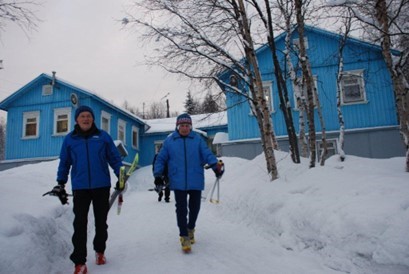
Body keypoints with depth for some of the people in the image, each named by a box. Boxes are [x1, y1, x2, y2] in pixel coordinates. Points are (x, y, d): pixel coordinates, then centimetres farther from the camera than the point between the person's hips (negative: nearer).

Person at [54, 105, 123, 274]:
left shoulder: (103, 136, 2)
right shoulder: (70, 139, 4)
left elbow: (114, 158, 4)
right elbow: (64, 163, 12)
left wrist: (121, 176, -4)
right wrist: (61, 183, 9)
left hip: (102, 186, 0)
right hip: (80, 187, 0)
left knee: (101, 222, 13)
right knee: (80, 224, -3)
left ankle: (100, 251, 35)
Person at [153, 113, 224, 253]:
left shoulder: (198, 139, 2)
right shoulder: (169, 141, 3)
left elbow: (207, 154, -5)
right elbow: (161, 159, 7)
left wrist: (216, 165, -22)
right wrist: (158, 174, -3)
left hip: (196, 182, 1)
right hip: (178, 183, -1)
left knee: (195, 207, 14)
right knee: (181, 209, -2)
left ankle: (190, 228, 40)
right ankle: (184, 236, 10)